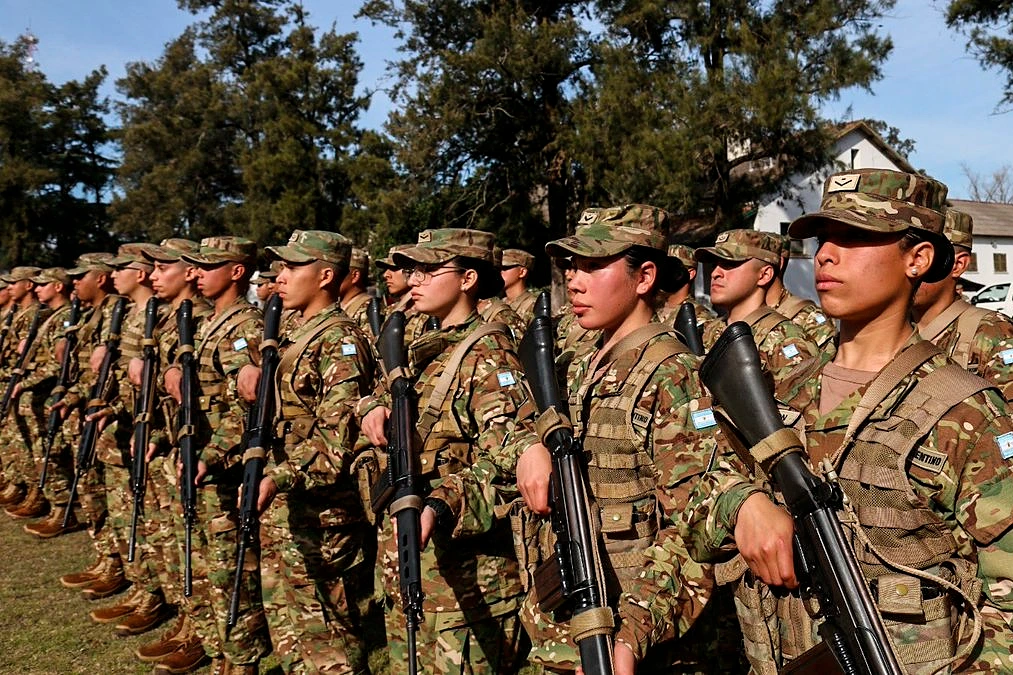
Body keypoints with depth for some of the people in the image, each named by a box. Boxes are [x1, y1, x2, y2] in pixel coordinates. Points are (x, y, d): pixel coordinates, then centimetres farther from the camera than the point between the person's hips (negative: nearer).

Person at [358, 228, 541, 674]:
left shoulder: (487, 354, -14)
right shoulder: (427, 350, 13)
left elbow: (514, 452, -26)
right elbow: (390, 391, 28)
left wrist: (441, 507, -39)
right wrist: (375, 406, 4)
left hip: (466, 571, -9)